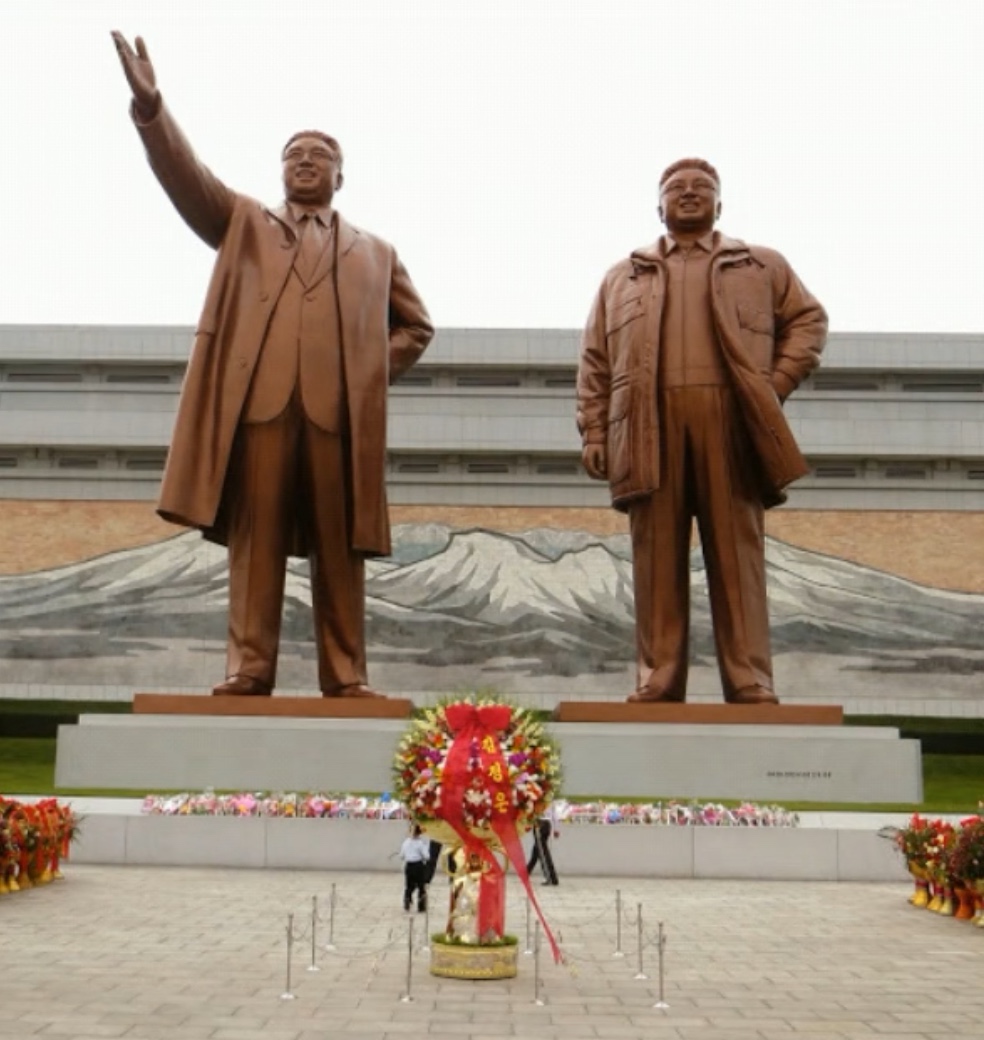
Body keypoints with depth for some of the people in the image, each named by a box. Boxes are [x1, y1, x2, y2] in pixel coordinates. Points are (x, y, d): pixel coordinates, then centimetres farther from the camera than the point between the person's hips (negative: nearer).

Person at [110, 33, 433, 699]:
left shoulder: (374, 252, 25)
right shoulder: (242, 224, 22)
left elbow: (417, 326, 26)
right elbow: (187, 176, 8)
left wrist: (374, 371, 9)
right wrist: (150, 105, -8)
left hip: (339, 410, 1)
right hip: (258, 401, 0)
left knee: (340, 547, -2)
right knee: (256, 538, -5)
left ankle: (346, 677, 0)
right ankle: (249, 670, -3)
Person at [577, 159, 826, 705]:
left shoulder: (763, 265, 21)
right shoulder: (622, 276, 22)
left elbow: (808, 319, 16)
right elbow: (595, 361, 15)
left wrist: (778, 383, 1)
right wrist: (593, 433, 3)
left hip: (731, 425, -1)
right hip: (651, 431, 1)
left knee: (737, 557, -3)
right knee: (657, 562, -2)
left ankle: (751, 688, -2)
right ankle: (656, 685, 0)